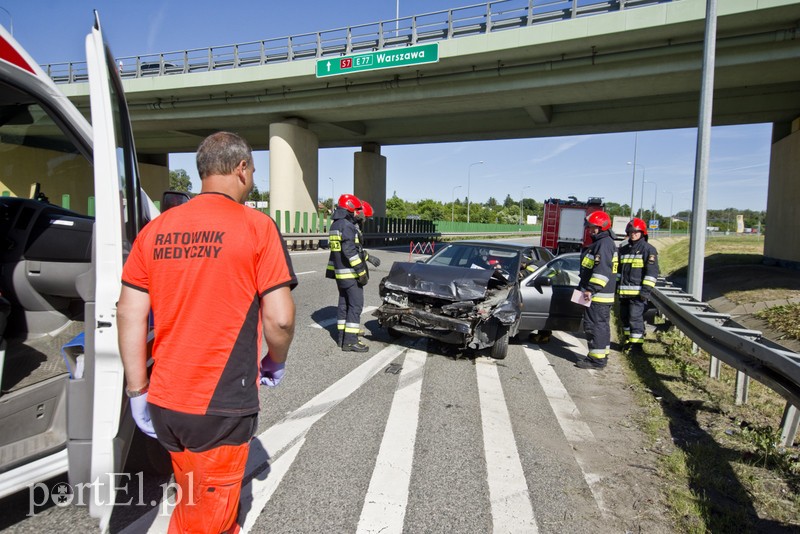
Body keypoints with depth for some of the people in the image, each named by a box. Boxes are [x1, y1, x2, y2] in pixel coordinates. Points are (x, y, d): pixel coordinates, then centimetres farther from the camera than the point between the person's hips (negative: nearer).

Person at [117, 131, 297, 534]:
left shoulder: (156, 229, 3)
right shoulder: (256, 227, -11)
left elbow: (129, 312, 1)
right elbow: (279, 318, -15)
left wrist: (137, 391, 9)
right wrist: (276, 363, 5)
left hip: (164, 400, 6)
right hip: (221, 406, -5)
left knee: (196, 501, 27)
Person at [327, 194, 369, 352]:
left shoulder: (335, 225, 15)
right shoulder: (347, 226, -16)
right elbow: (350, 250, -23)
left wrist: (331, 269, 24)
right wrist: (361, 271, -21)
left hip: (340, 273, 10)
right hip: (350, 273, -10)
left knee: (344, 303, 14)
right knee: (356, 305, -7)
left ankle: (342, 337, 20)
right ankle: (350, 341, -7)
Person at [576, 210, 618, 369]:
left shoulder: (604, 244, -16)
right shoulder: (600, 243, 19)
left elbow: (602, 270, -26)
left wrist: (591, 289, -27)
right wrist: (585, 288, 28)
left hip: (598, 295, -11)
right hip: (601, 295, 11)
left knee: (594, 325, -7)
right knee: (602, 325, 16)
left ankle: (597, 359, -3)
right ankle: (602, 355, 26)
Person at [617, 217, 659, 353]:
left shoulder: (648, 249, -5)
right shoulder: (624, 249, 16)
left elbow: (652, 271, -10)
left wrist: (646, 289, -16)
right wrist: (616, 285, 18)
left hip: (637, 292, -7)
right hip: (624, 291, 7)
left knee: (635, 317, -7)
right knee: (624, 317, 13)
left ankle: (636, 344, 1)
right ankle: (628, 341, 25)